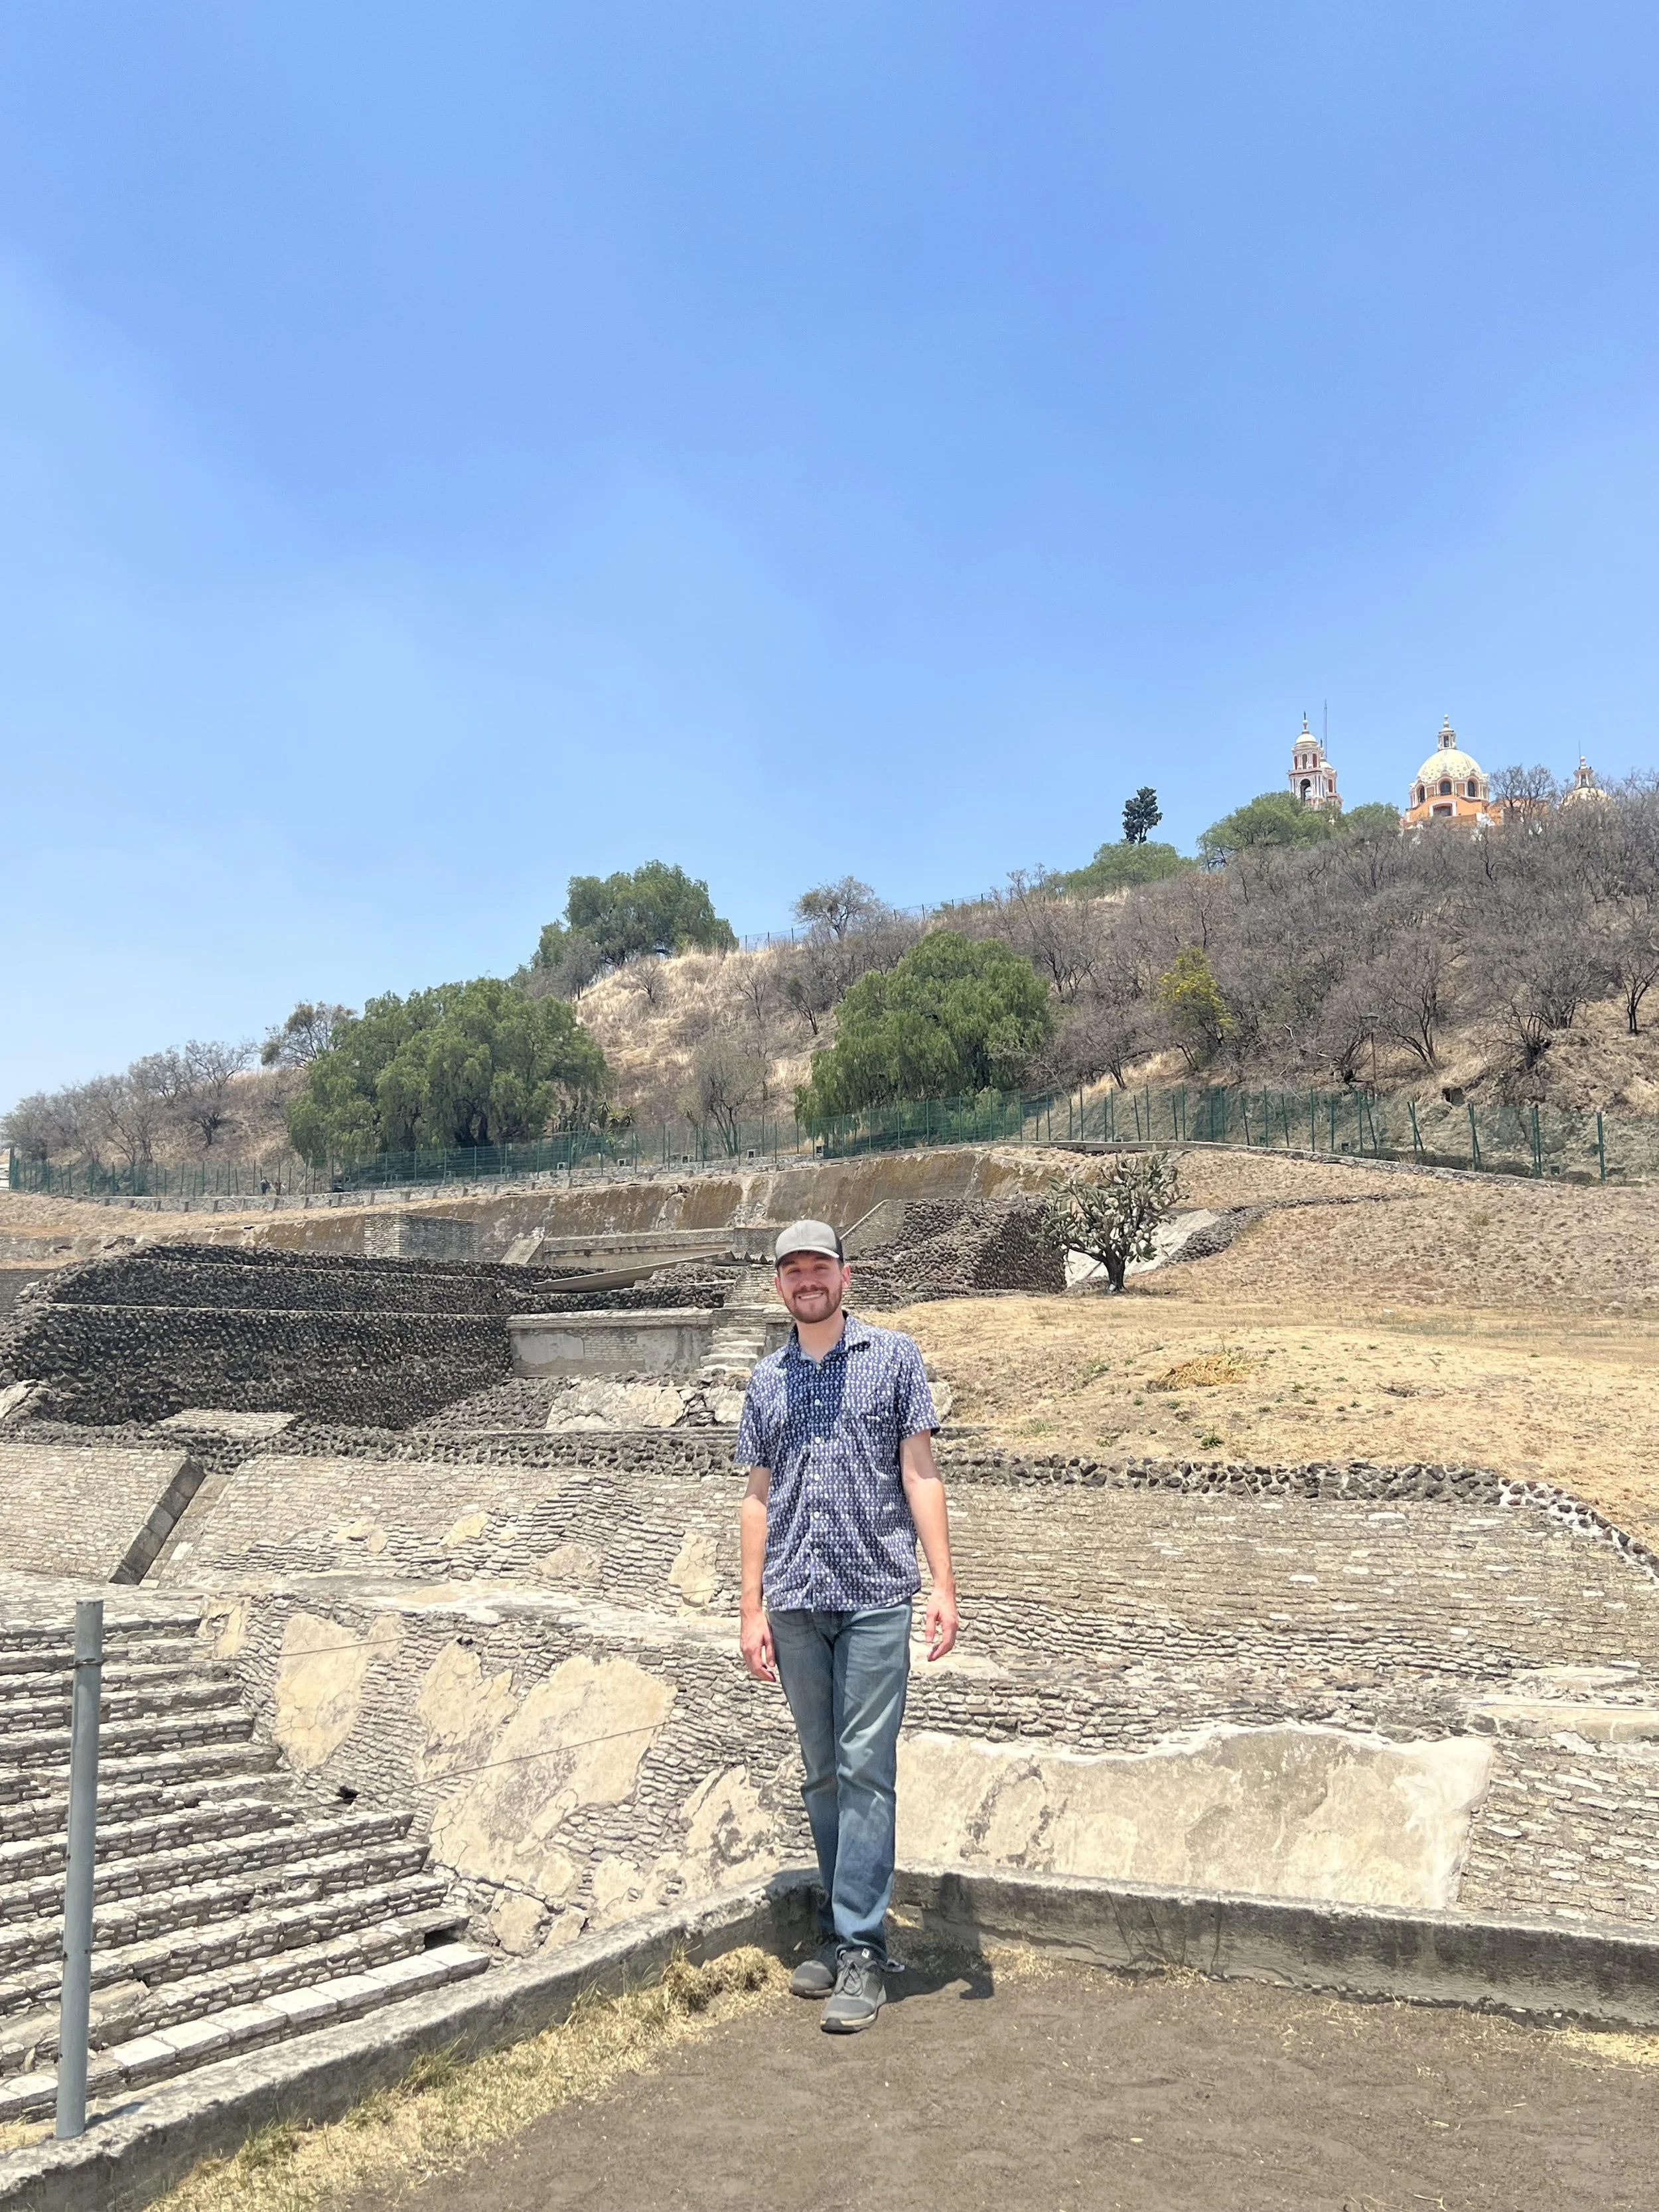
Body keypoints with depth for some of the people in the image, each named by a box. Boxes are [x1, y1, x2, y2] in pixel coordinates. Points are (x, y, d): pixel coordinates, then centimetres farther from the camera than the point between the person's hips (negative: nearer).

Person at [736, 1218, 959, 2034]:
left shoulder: (893, 1357, 2)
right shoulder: (766, 1380, 11)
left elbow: (920, 1475, 0)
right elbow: (757, 1497, 13)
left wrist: (943, 1587, -7)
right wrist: (753, 1609, 9)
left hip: (876, 1597, -4)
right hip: (796, 1603, 4)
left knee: (866, 1771, -4)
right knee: (821, 1774, 12)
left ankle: (862, 1951, 3)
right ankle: (840, 1931, 24)